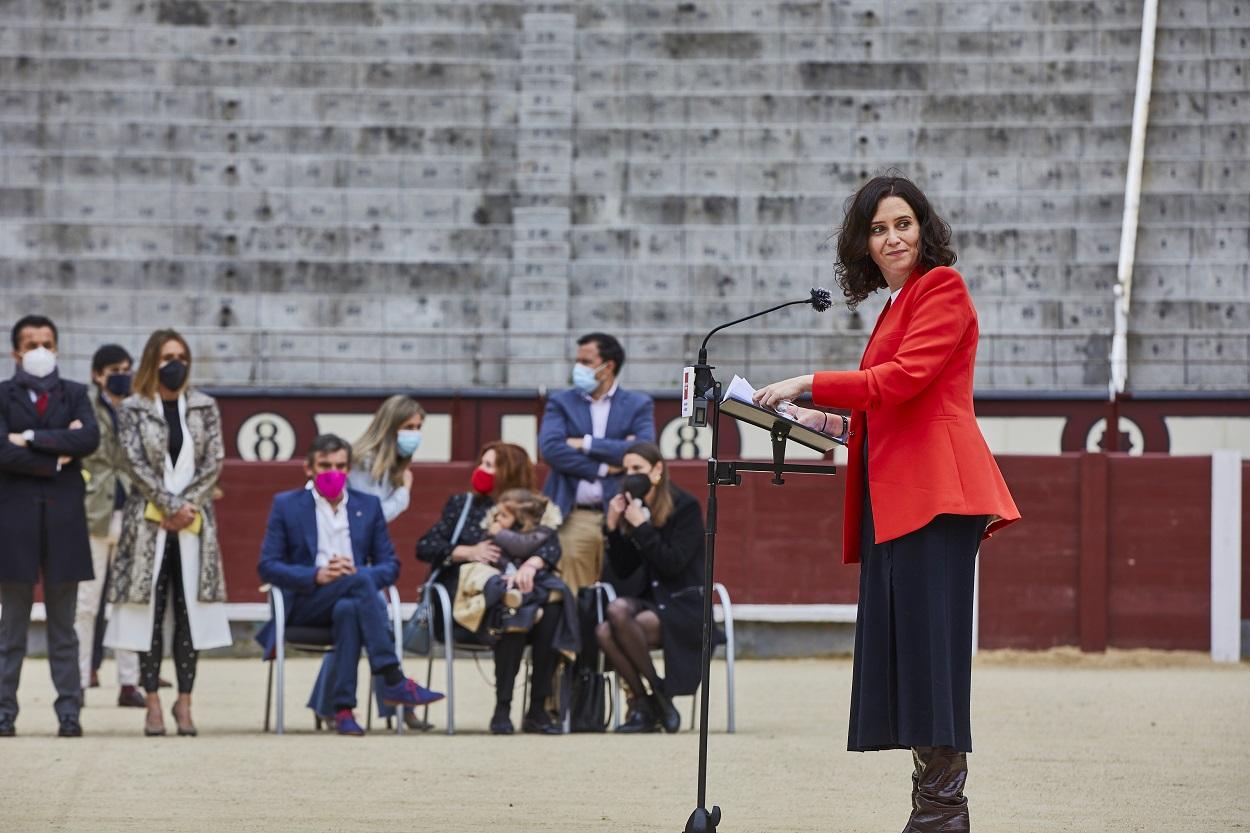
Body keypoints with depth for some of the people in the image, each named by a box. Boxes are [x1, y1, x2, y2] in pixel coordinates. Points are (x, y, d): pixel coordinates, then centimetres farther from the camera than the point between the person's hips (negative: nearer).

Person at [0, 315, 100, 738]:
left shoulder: (75, 394, 10)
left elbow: (90, 438, -9)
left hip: (64, 517, 2)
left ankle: (69, 712, 5)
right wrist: (56, 460, -10)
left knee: (63, 625, 5)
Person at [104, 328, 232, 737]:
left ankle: (184, 702, 5)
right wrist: (171, 506, -12)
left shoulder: (204, 407, 8)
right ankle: (153, 703, 0)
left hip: (194, 521, 2)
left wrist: (187, 505, -9)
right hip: (149, 521, -2)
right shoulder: (133, 409, 3)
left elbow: (214, 462, 3)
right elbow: (137, 464, -5)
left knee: (190, 611, 0)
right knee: (151, 611, -3)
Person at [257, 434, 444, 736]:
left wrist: (356, 574, -11)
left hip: (349, 600, 2)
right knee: (360, 580, -34)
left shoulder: (368, 506, 18)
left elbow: (390, 566, 12)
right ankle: (394, 682, -42)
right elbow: (267, 566, 2)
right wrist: (317, 575, -15)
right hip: (306, 604, -2)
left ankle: (343, 708, -41)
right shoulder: (286, 505, 11)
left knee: (348, 609, -38)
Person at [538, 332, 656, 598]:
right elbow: (550, 447, -6)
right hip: (574, 517, 0)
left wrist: (586, 444, -8)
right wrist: (602, 468, -8)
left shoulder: (638, 405, 9)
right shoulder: (561, 403, 11)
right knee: (573, 602, -6)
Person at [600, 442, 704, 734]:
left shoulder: (685, 507, -6)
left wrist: (641, 526, -19)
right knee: (605, 632, -27)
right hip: (652, 599, 5)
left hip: (685, 606, -5)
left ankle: (658, 696, -14)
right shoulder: (632, 508, 10)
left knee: (622, 622, -32)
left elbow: (673, 564, -17)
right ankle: (640, 703, -13)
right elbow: (624, 571, 9)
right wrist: (613, 528, -4)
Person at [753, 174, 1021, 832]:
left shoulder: (942, 289, -1)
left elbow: (904, 378, -14)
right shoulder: (896, 306, 26)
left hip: (934, 486, -9)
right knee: (900, 641, 4)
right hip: (894, 493, 9)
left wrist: (810, 384, -11)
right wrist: (835, 425, 15)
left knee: (928, 636, -12)